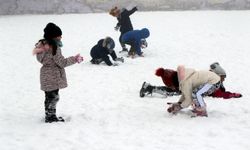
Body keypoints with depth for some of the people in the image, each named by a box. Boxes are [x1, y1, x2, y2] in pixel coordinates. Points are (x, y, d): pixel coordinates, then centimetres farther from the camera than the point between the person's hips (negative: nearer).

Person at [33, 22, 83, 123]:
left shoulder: (43, 45, 7)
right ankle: (51, 116, 7)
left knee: (49, 97, 19)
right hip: (53, 77, -9)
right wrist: (75, 59, -8)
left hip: (46, 76, 9)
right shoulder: (54, 47, -22)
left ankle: (49, 115, 29)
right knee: (53, 97, 1)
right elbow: (62, 62, -19)